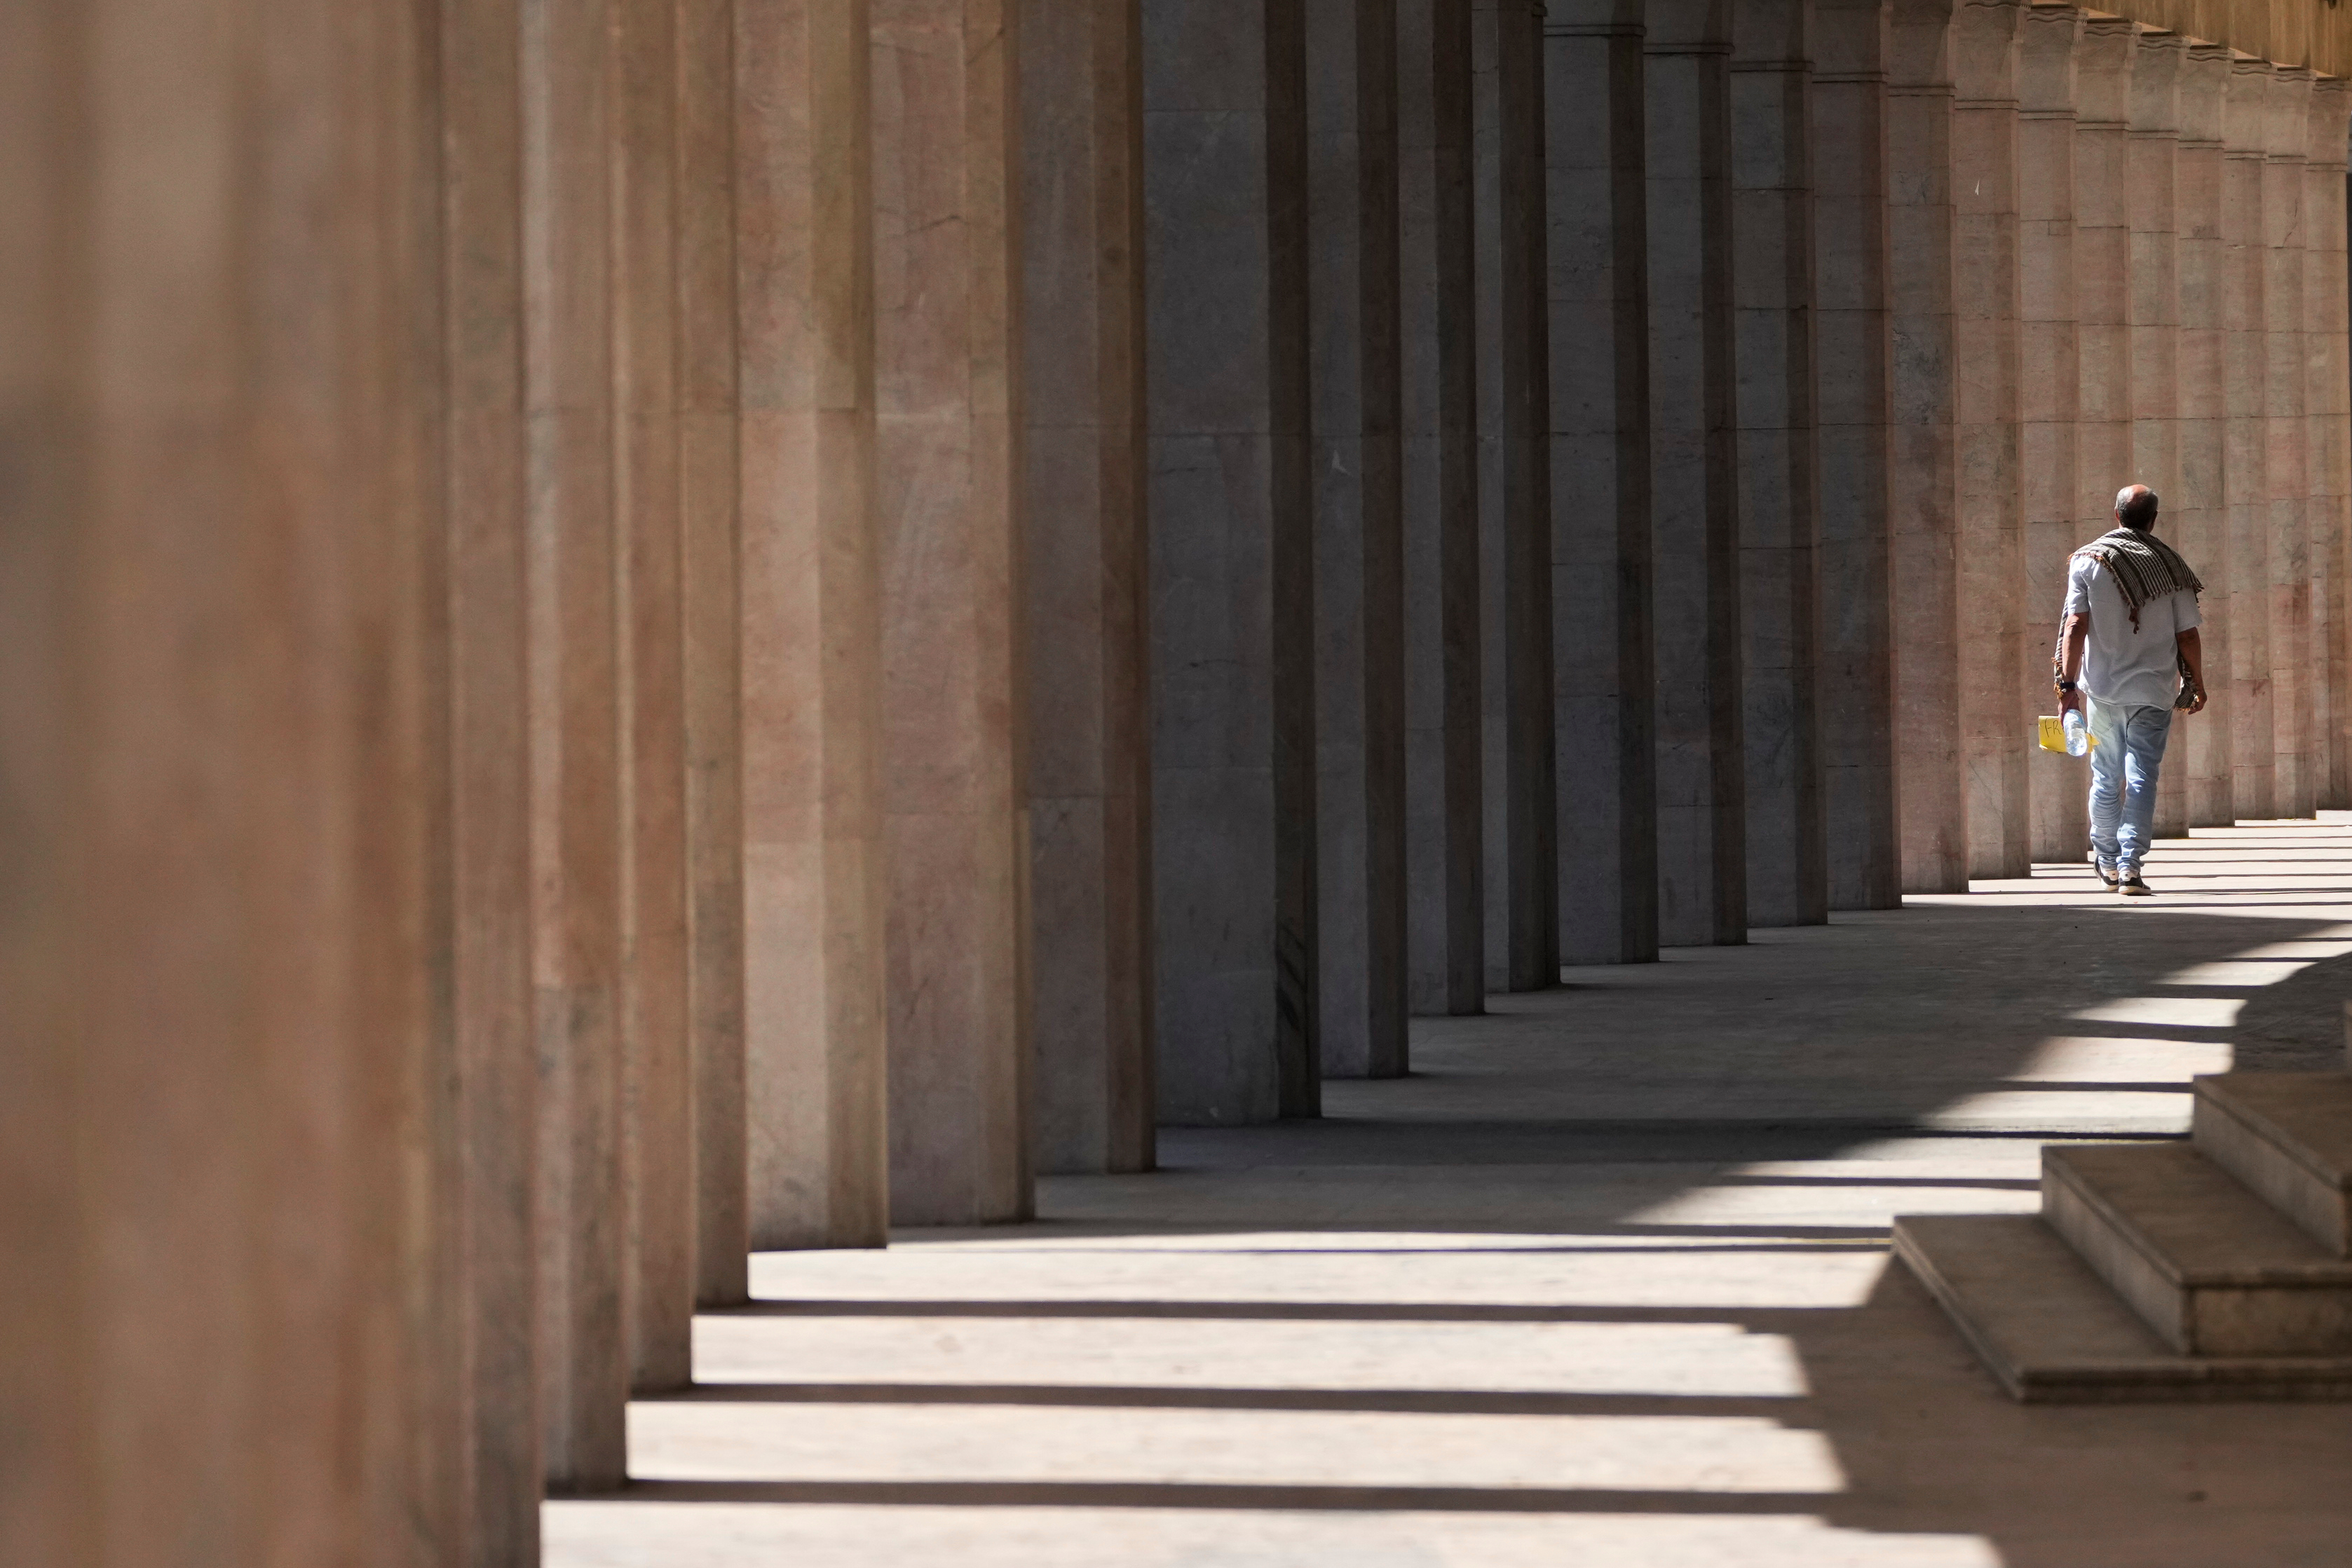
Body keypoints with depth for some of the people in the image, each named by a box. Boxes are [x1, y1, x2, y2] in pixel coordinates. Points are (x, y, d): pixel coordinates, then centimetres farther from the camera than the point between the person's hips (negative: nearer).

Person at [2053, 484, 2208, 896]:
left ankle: (2107, 861, 27)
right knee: (2142, 777, -2)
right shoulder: (2170, 565, -2)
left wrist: (2068, 684, -7)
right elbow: (2187, 635, -1)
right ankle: (2130, 864, -12)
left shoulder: (2087, 560, -1)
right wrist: (2198, 686, 11)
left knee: (2106, 777, 15)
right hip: (2154, 689, -1)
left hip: (2102, 688, 1)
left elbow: (2075, 627, -8)